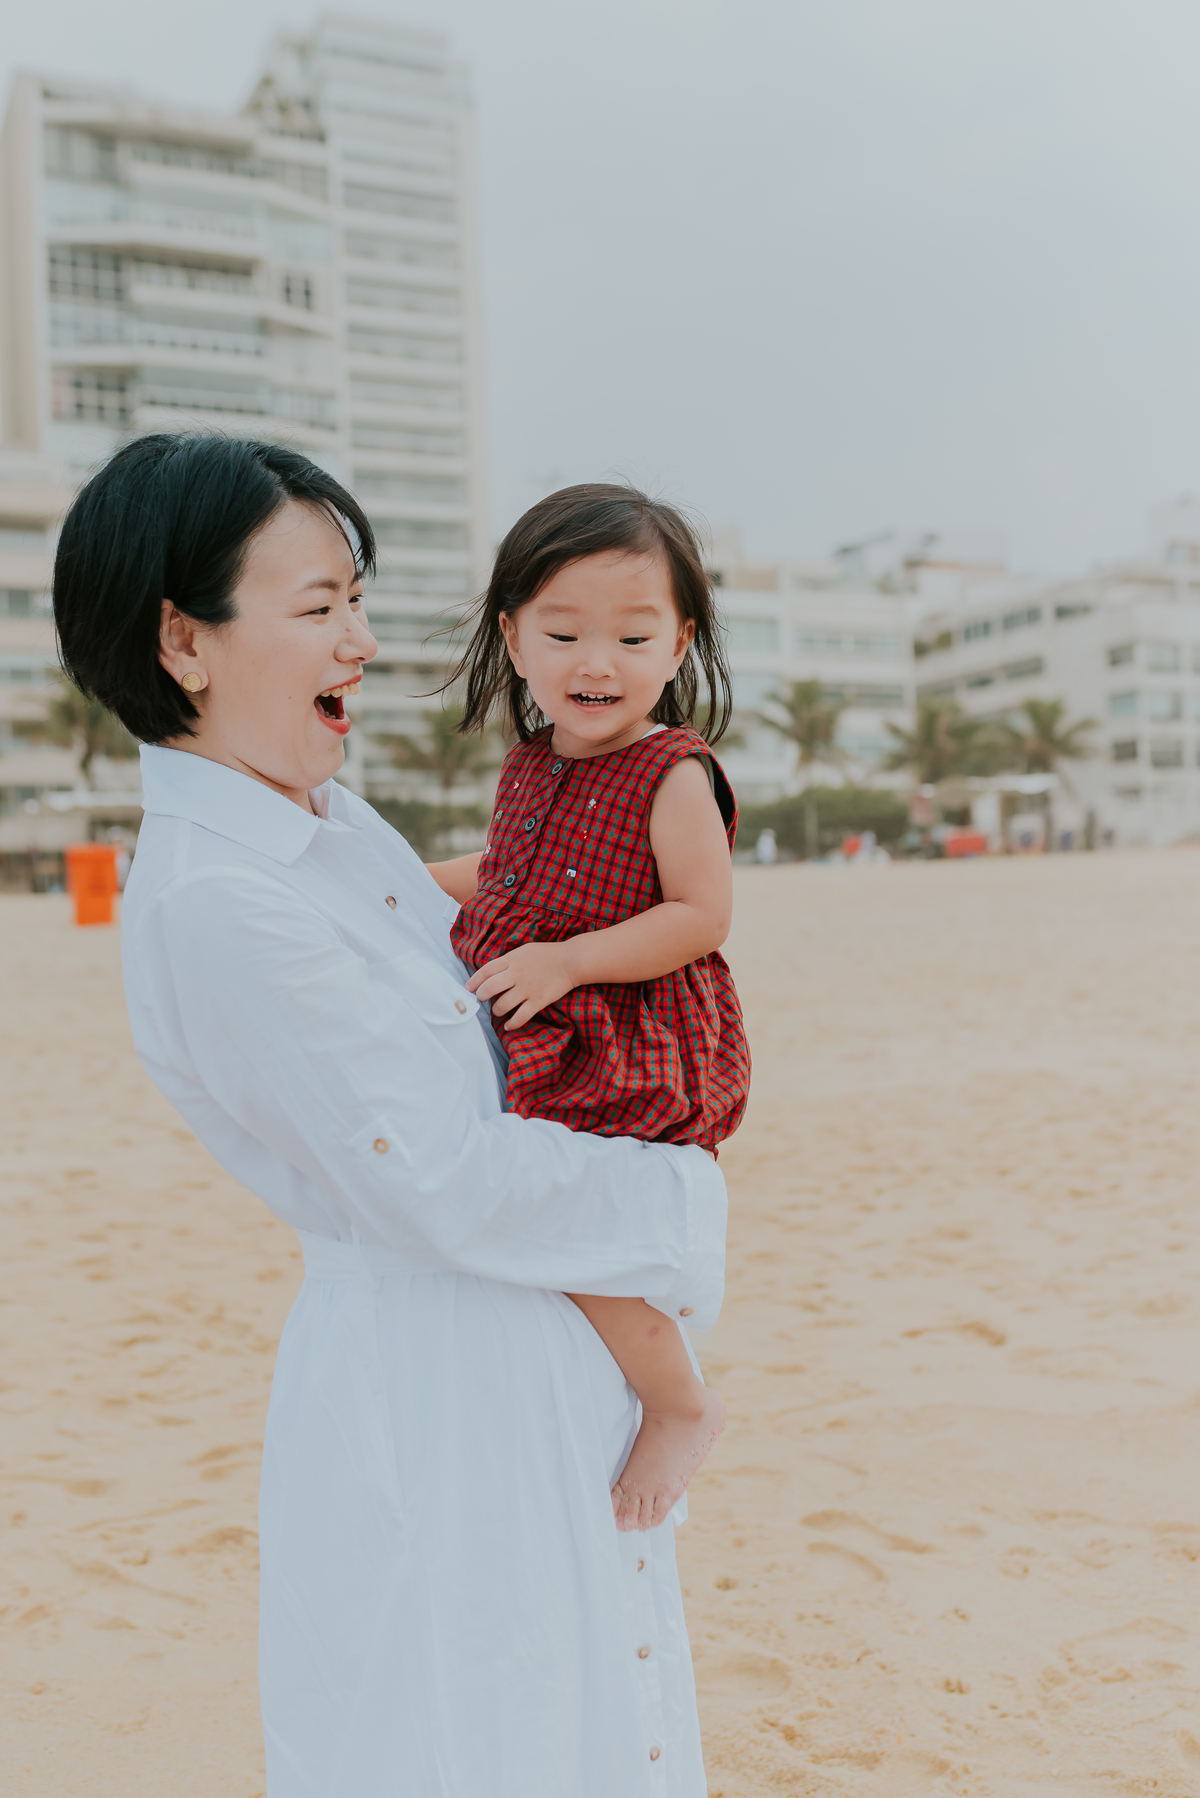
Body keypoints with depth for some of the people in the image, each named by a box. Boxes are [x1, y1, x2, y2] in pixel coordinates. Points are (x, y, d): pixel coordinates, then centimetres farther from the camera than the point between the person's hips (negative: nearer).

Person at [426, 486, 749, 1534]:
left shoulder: (673, 776, -14)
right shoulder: (529, 770, 9)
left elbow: (701, 916, -18)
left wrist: (564, 960, -22)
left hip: (637, 1055, -8)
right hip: (536, 1049, 8)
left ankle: (682, 1406, 6)